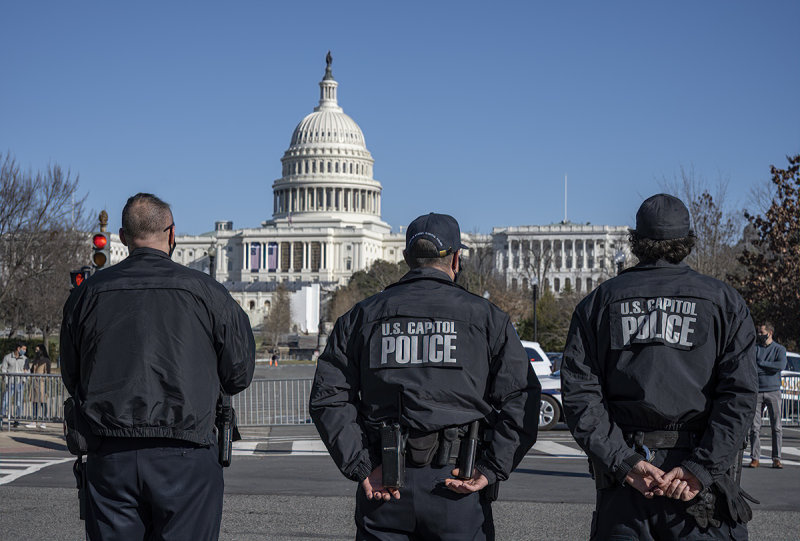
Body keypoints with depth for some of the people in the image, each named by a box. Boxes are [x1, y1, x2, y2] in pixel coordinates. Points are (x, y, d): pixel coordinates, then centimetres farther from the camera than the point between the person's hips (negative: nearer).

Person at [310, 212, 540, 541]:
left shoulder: (362, 316, 9)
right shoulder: (485, 317, 4)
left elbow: (328, 397, 2)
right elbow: (521, 399, -5)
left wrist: (362, 467, -2)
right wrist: (490, 470, -6)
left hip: (383, 486, 2)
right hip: (458, 488, -2)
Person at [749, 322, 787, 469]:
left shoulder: (779, 349, 8)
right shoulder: (754, 349, 12)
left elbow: (781, 365, -11)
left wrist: (761, 364, -7)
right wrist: (770, 368, -8)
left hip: (773, 391, -1)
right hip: (756, 391, 1)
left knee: (776, 426, -3)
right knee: (755, 427, -2)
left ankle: (776, 458, 1)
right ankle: (754, 458, 2)